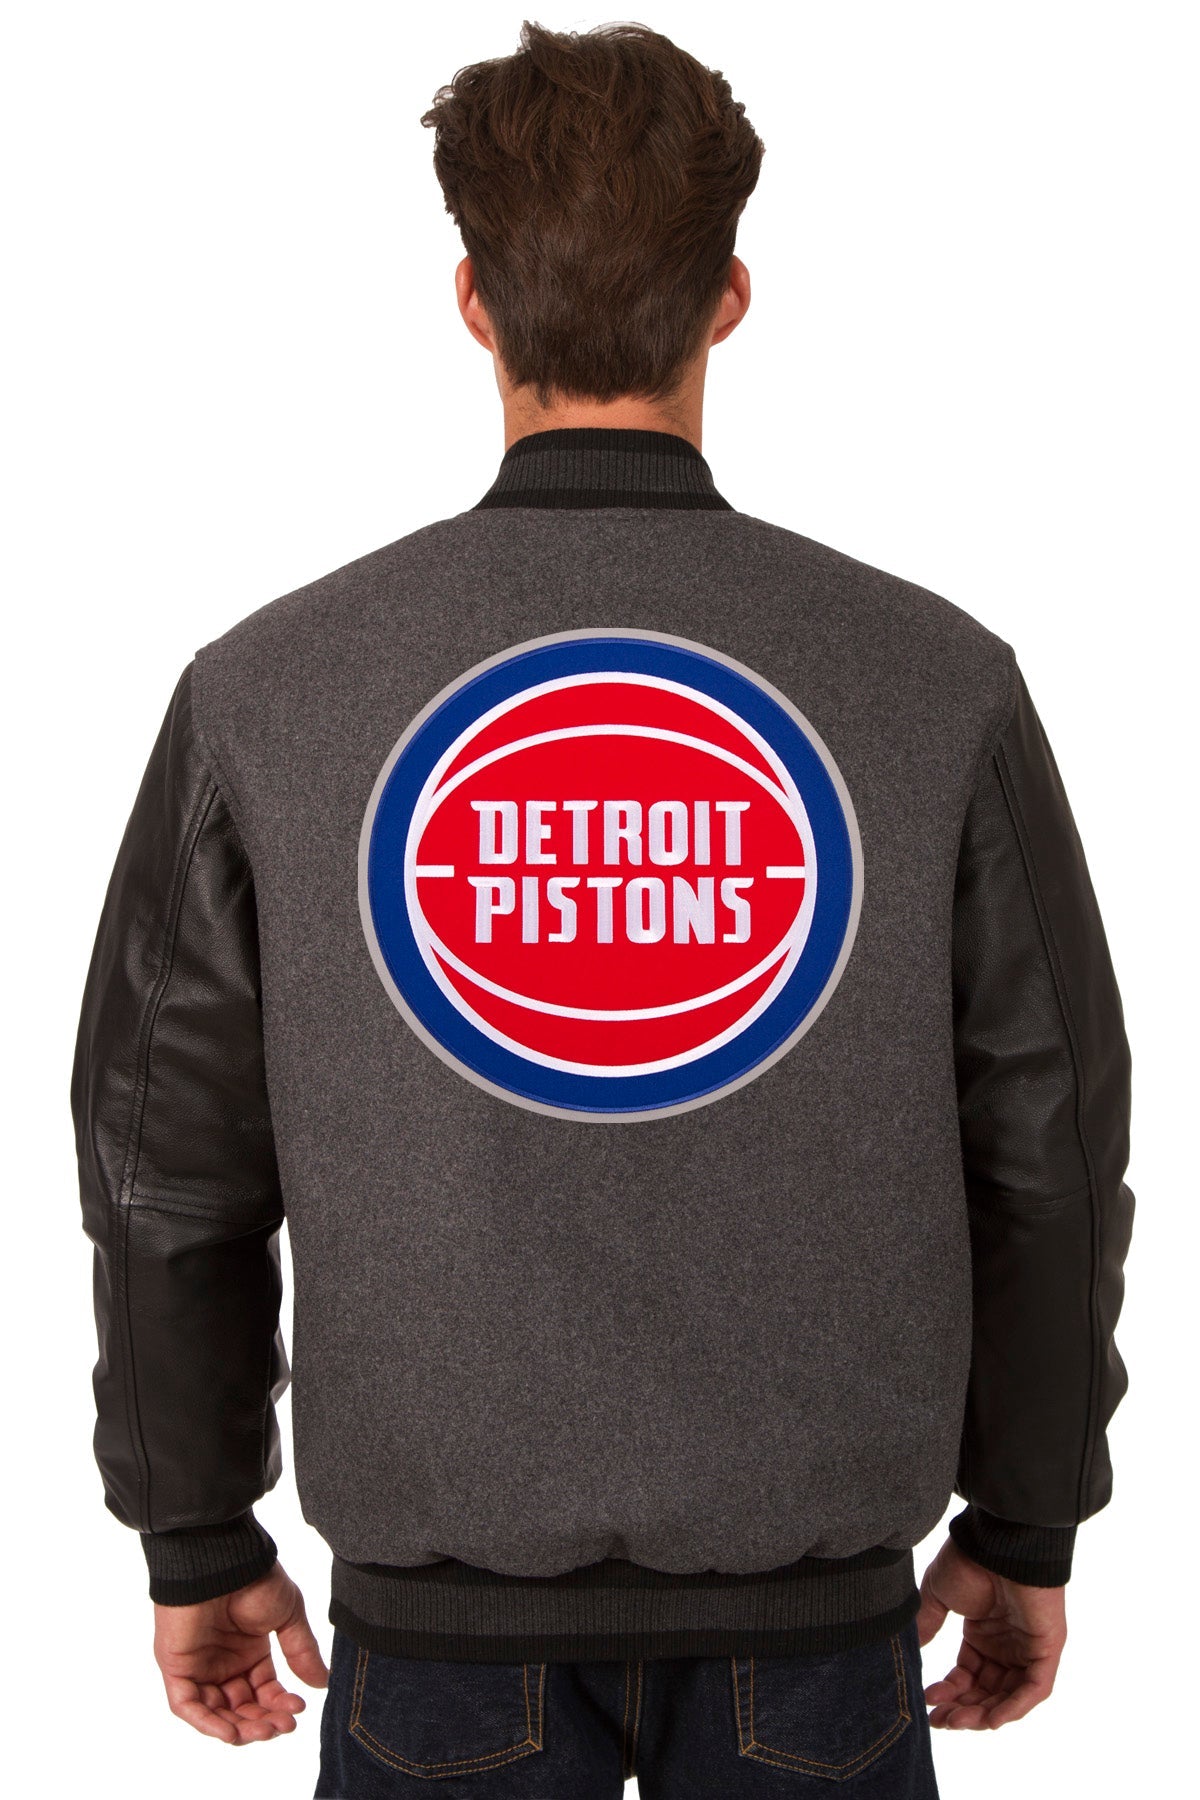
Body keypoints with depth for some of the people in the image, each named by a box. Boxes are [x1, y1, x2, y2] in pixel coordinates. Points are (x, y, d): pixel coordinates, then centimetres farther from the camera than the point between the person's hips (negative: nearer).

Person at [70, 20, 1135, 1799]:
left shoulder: (265, 690, -9)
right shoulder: (939, 680, -9)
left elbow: (174, 1171, -2)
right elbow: (1049, 1155, -2)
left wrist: (199, 1543, 12)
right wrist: (1024, 1533, 11)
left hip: (443, 1601, 0)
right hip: (814, 1591, 0)